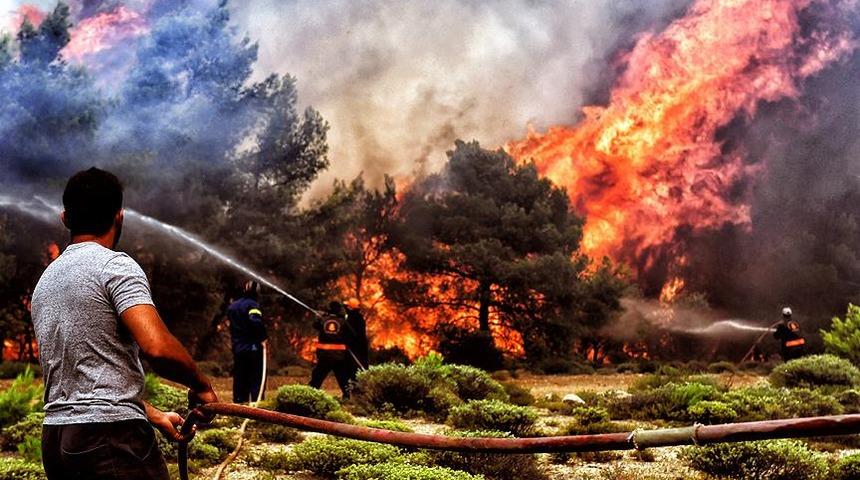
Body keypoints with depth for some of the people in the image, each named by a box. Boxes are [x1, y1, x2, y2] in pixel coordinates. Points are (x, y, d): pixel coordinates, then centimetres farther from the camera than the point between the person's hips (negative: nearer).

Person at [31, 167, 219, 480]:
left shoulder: (44, 282, 19)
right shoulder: (114, 265, -7)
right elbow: (157, 347, -22)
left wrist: (153, 416, 26)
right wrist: (201, 385, -4)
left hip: (55, 433, 8)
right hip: (111, 434, -8)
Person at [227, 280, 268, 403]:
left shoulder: (232, 306, 13)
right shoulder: (252, 305, -12)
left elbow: (232, 325, 17)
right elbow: (255, 322, -28)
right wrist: (263, 337, -18)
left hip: (238, 349, 7)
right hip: (253, 348, -6)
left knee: (240, 380, 11)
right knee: (256, 379, -2)